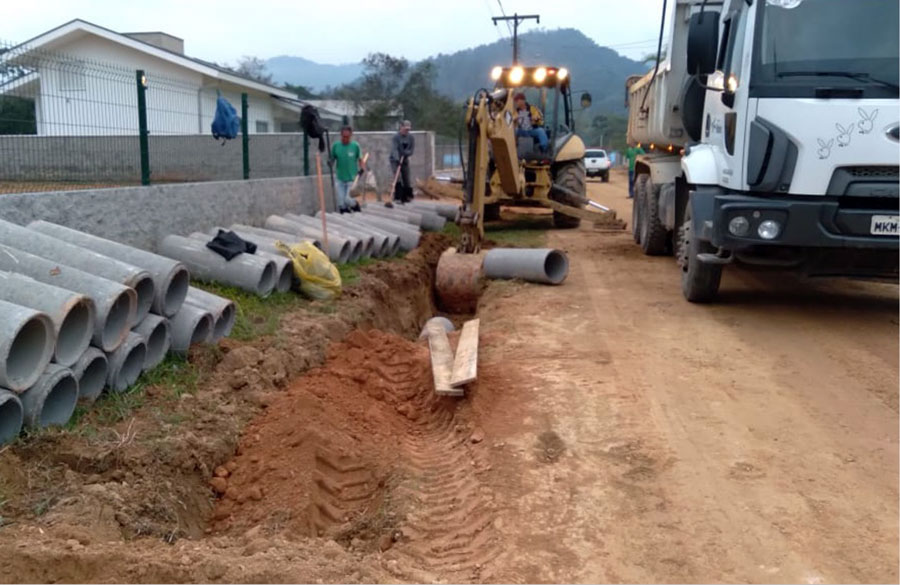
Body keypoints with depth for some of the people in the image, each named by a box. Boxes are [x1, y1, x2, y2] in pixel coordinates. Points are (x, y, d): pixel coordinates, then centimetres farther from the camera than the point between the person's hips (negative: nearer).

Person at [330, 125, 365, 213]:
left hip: (352, 179, -2)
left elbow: (360, 159, 2)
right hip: (339, 179, 2)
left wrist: (362, 168, -16)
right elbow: (332, 159, 6)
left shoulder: (355, 146, -6)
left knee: (348, 200, -12)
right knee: (341, 203, 0)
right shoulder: (335, 146, -2)